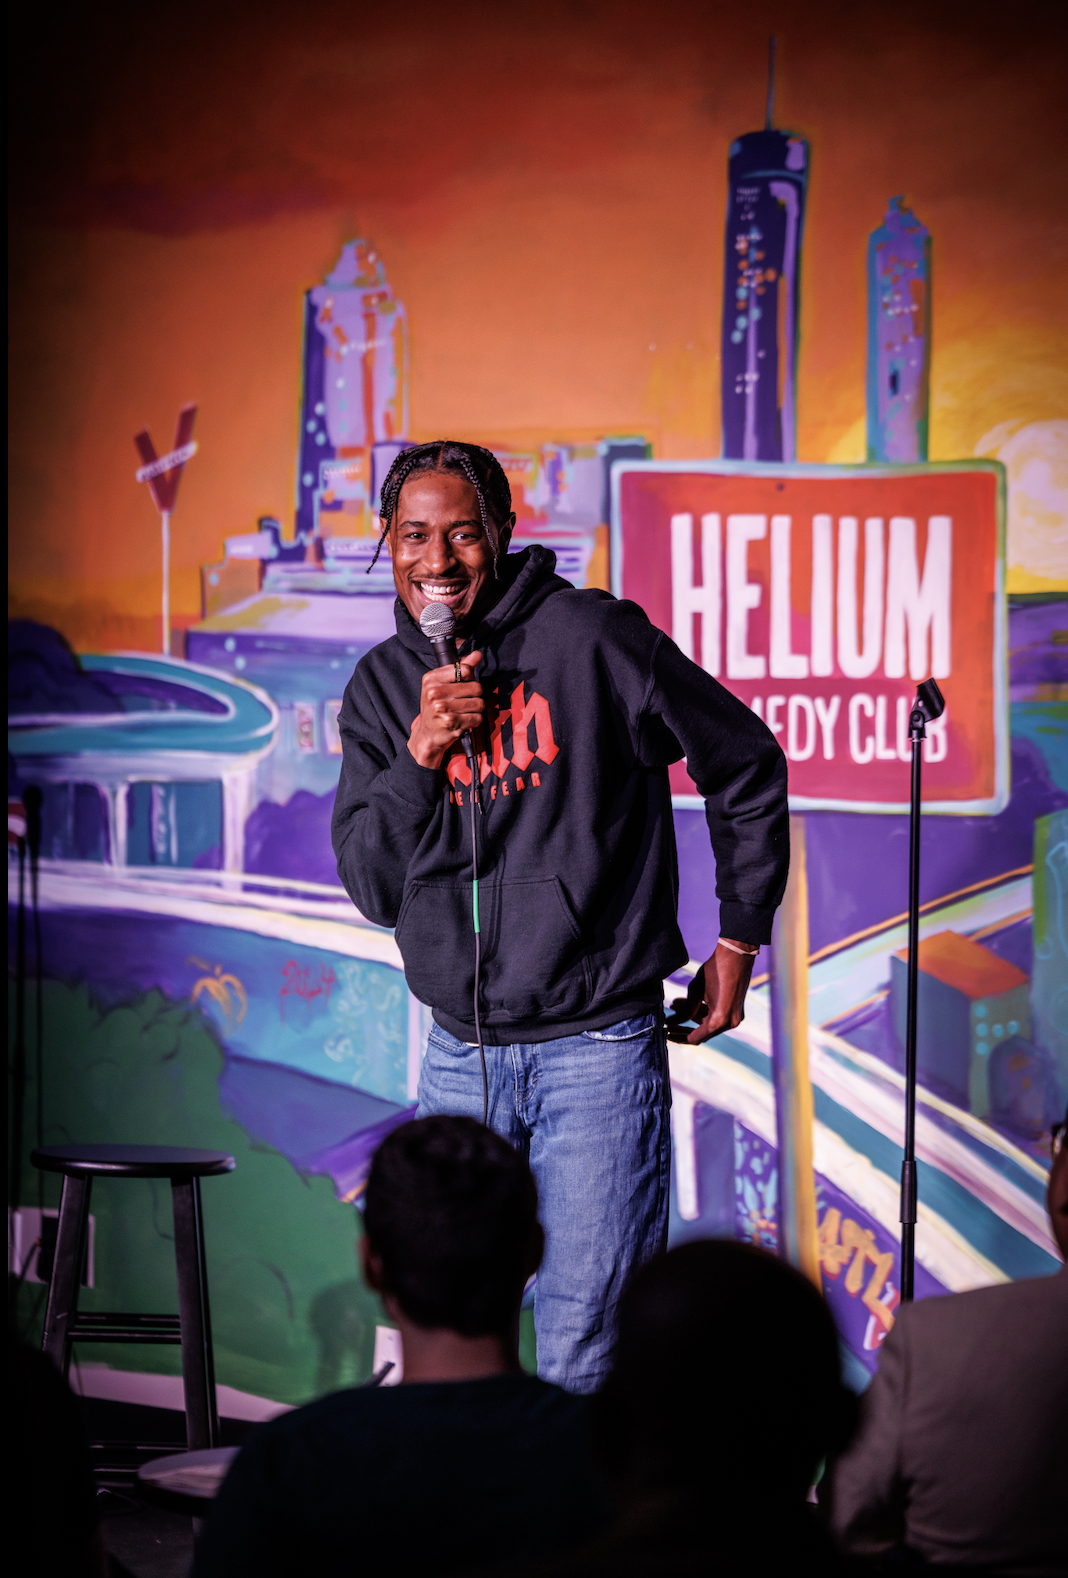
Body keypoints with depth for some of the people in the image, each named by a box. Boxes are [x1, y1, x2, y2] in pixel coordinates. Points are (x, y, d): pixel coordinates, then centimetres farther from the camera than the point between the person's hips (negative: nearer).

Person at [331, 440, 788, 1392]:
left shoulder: (592, 639, -7)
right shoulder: (381, 689, 7)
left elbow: (747, 767, 4)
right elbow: (374, 887, 2)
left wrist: (739, 940, 8)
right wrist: (421, 752, -12)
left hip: (599, 1046, -5)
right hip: (461, 1058, 5)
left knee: (583, 1360, -8)